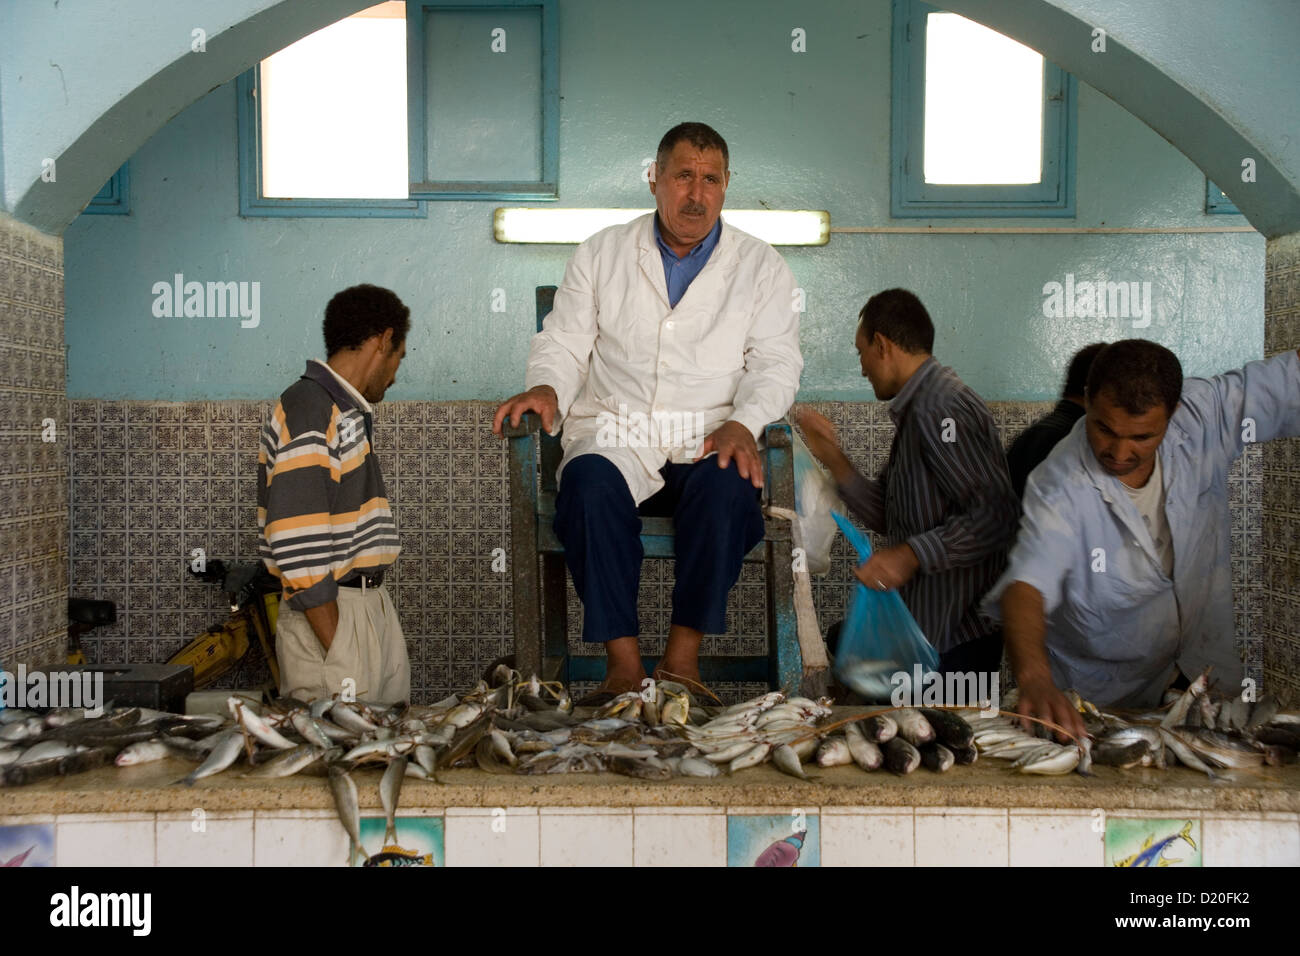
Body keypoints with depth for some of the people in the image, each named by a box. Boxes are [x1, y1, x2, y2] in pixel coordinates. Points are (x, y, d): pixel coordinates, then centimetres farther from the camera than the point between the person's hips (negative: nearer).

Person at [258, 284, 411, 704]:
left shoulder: (345, 411, 18)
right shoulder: (308, 409, -13)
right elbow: (297, 545, -20)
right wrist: (336, 652, -20)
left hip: (370, 604, 9)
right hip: (329, 612, -9)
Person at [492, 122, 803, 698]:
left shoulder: (761, 267, 13)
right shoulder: (602, 254, 16)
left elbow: (776, 362, 3)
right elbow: (564, 343, 13)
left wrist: (742, 423, -17)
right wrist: (545, 388, -10)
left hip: (710, 443, 0)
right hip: (614, 438, 1)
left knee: (727, 486, -35)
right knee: (590, 483, -33)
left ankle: (684, 655, -25)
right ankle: (622, 659, -28)